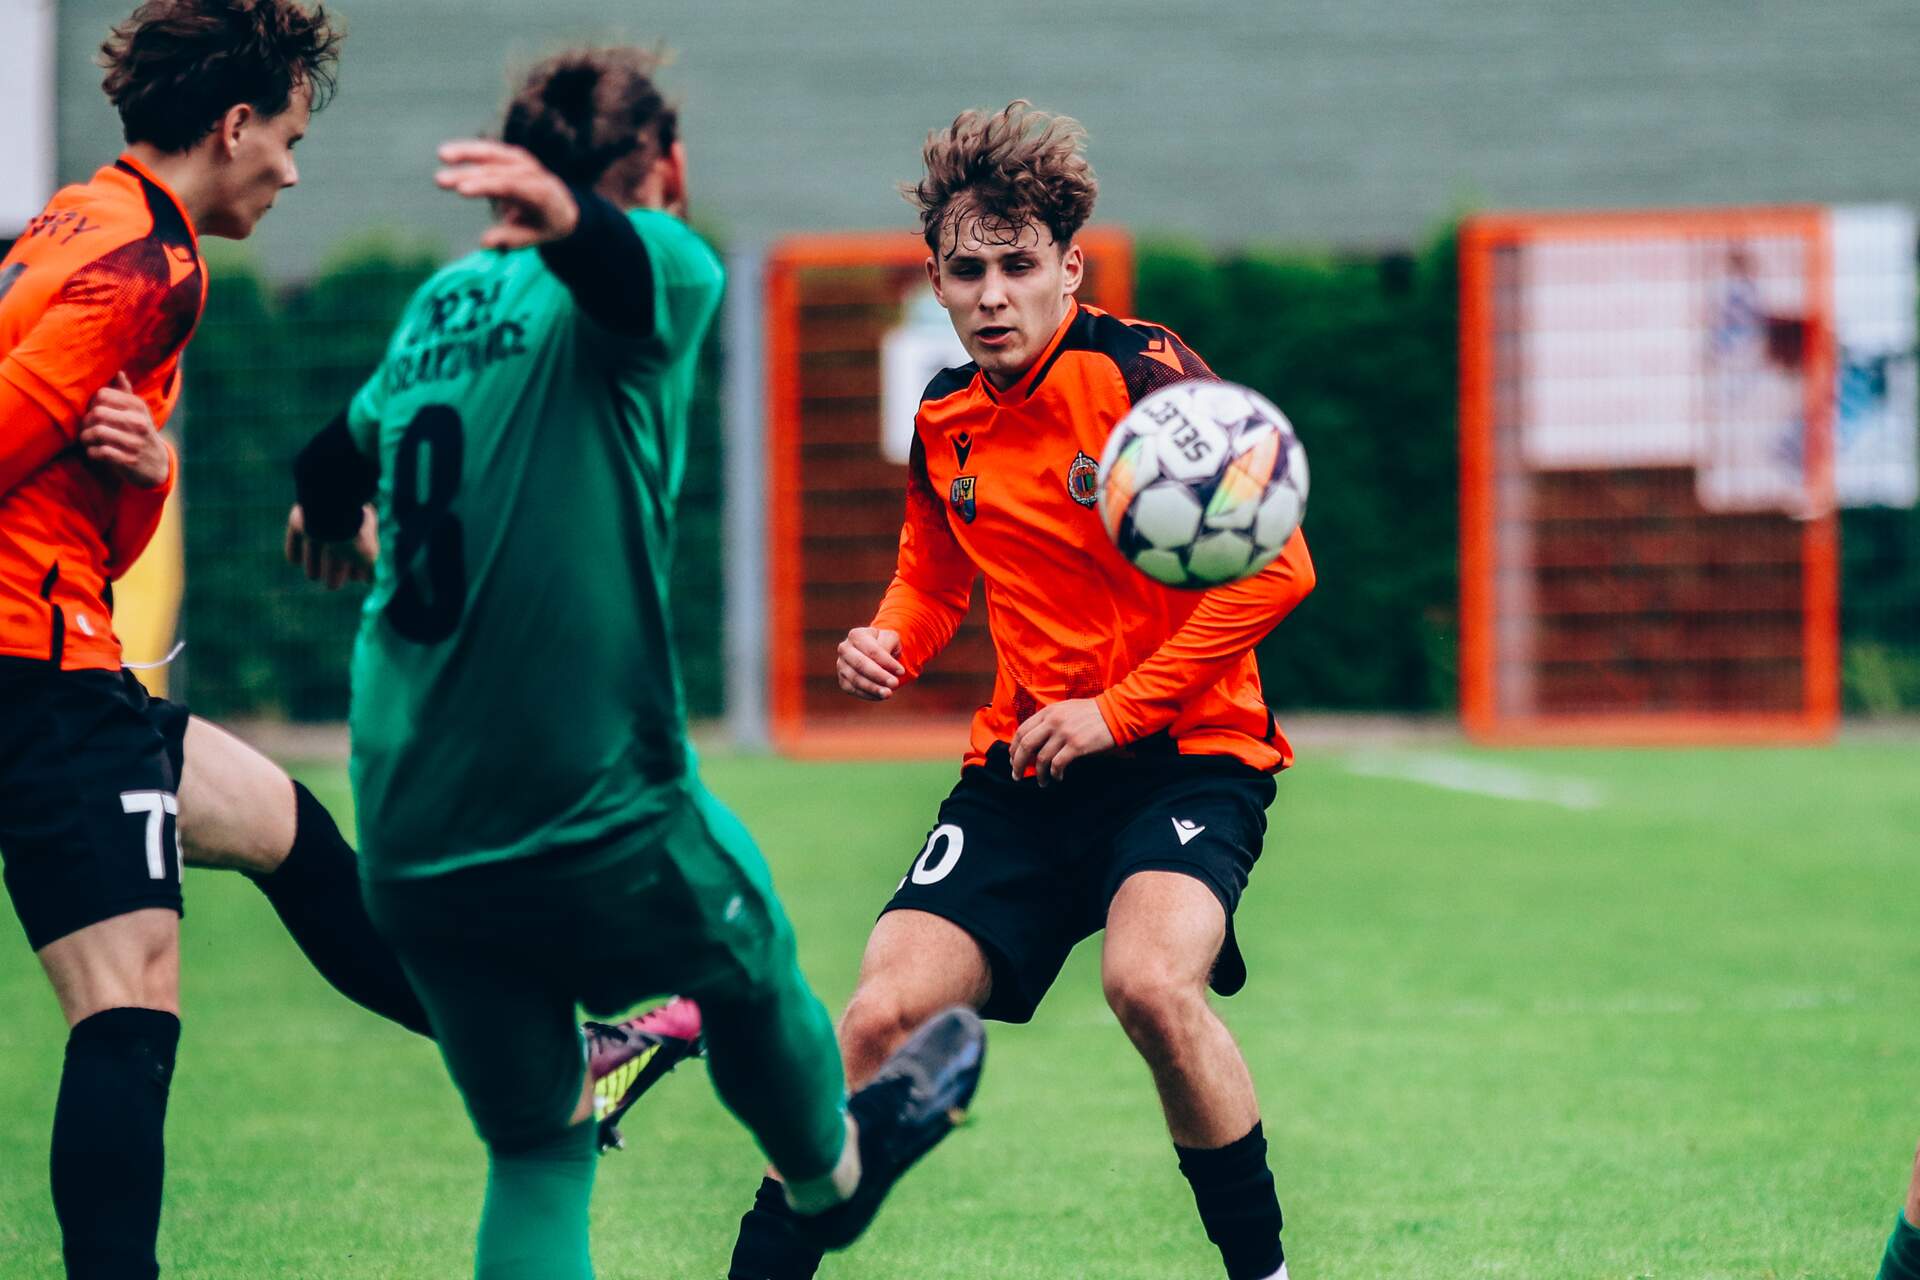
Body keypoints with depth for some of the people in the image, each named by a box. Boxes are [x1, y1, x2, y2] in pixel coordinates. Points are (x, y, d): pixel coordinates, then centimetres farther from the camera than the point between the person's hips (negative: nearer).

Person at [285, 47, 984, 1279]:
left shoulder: (443, 303, 11)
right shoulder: (654, 276, -8)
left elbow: (344, 454, 26)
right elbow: (628, 254, -33)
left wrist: (331, 513, 48)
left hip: (409, 855, 5)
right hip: (597, 831, -5)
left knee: (538, 1154, 12)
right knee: (750, 962, 27)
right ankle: (828, 1172, 55)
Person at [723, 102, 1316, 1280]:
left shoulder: (1144, 374, -12)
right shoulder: (945, 423, 8)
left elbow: (1276, 566, -14)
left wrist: (1119, 710, -15)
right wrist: (890, 644, 3)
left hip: (1187, 752, -5)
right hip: (1023, 772, 5)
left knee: (1151, 979, -32)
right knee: (882, 1017, -8)